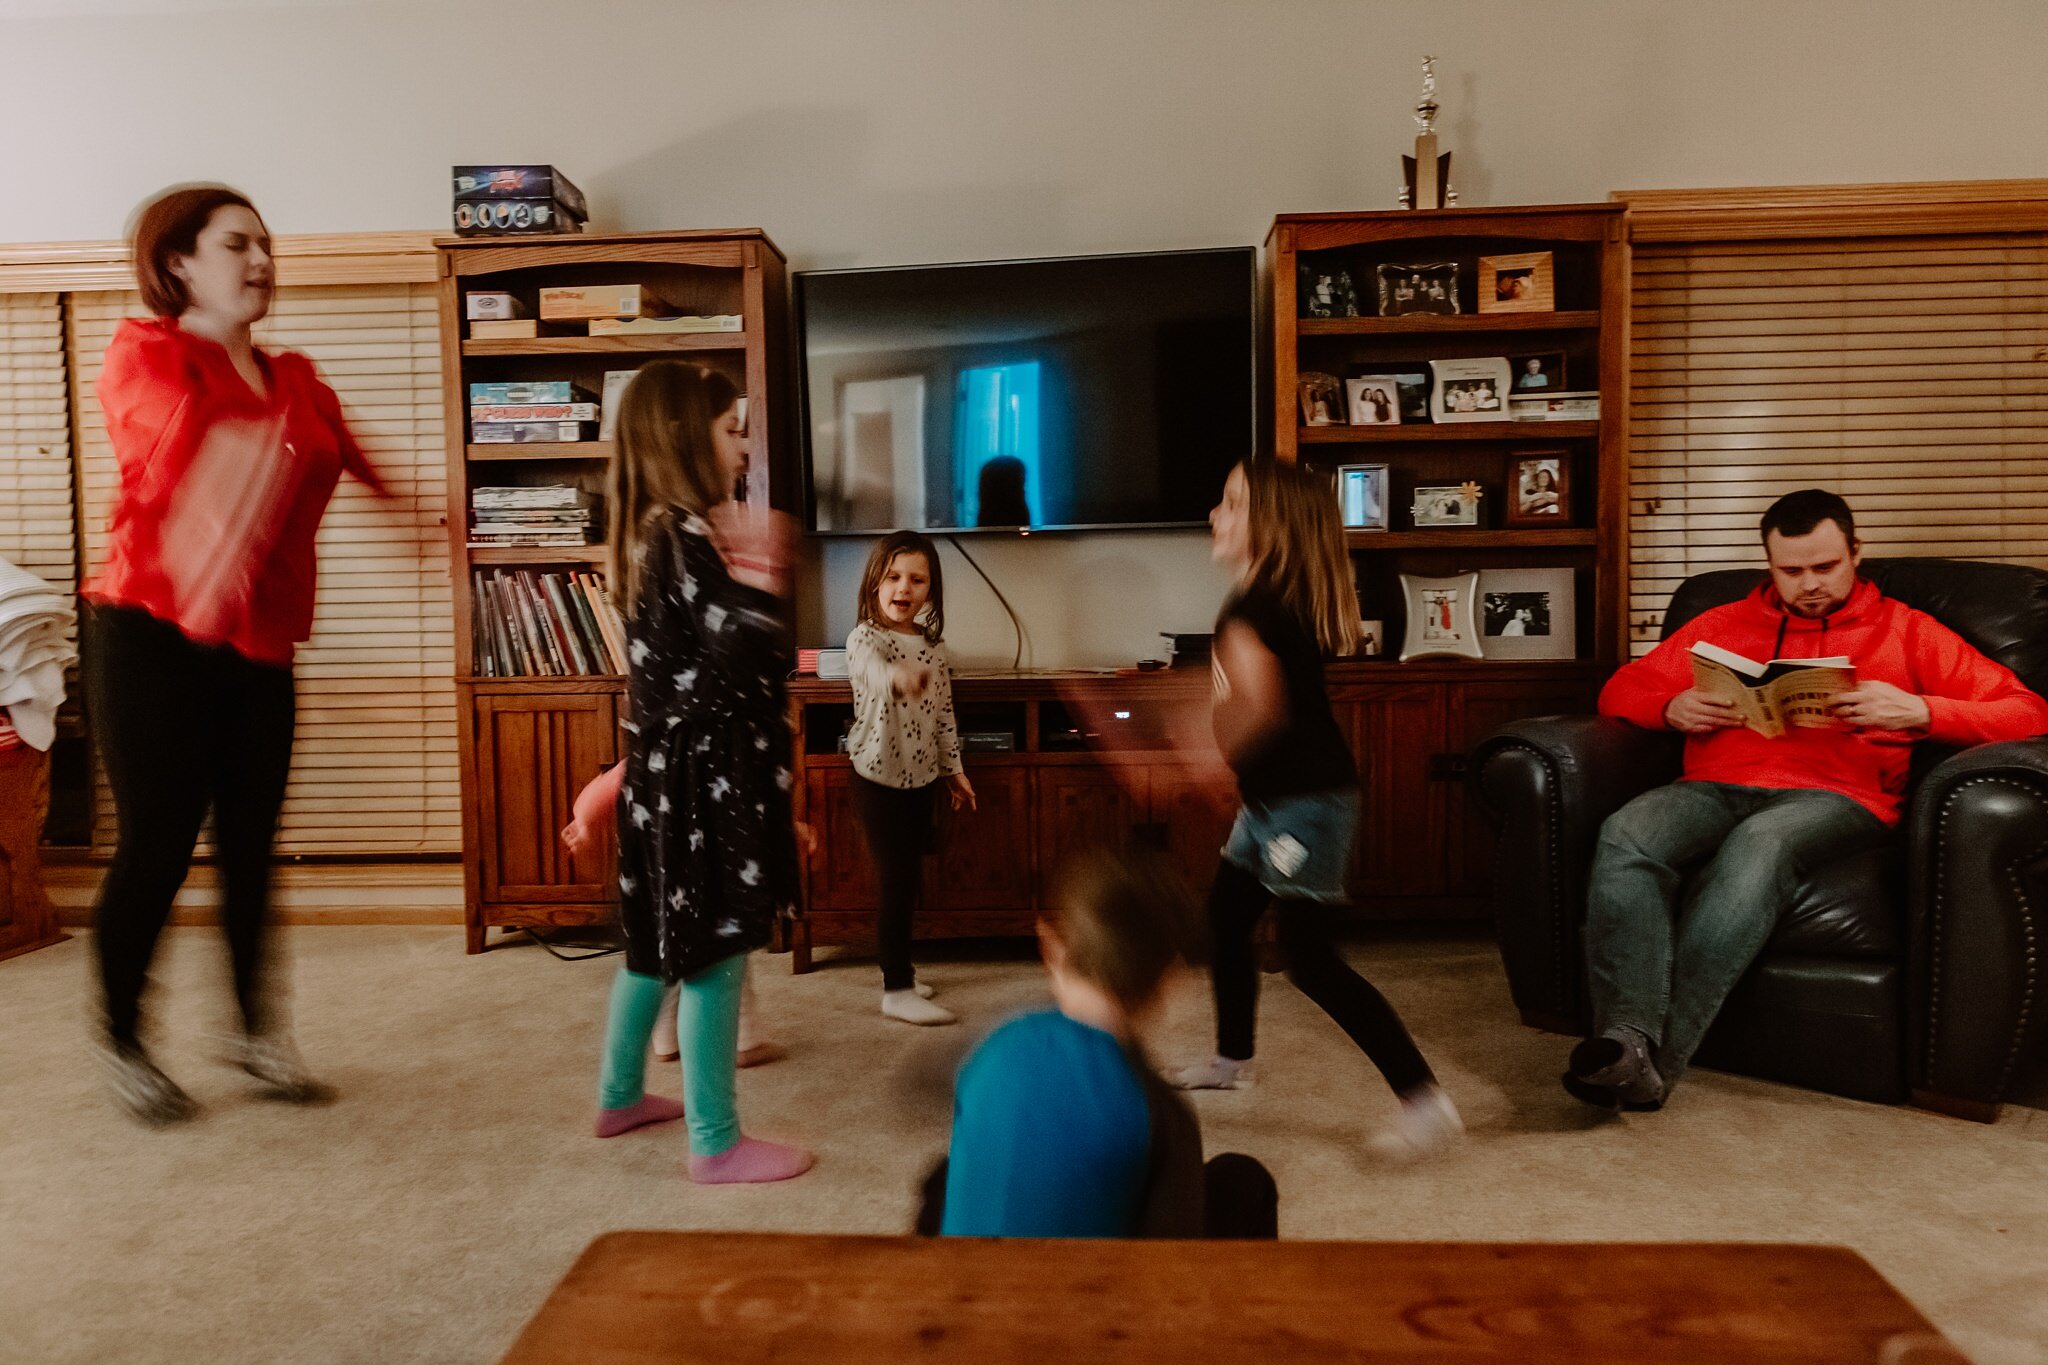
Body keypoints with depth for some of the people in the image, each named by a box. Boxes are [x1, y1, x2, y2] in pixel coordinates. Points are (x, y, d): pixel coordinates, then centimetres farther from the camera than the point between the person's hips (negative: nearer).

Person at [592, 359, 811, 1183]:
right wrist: (760, 575, -16)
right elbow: (748, 659, -23)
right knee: (713, 954, -1)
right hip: (704, 776, -10)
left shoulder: (651, 531, 11)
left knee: (660, 940, 22)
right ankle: (716, 1145, 11)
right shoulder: (686, 536, -18)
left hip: (666, 768, 10)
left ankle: (621, 1097, 38)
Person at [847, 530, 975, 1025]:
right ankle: (897, 989, 6)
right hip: (878, 776, -6)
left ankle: (895, 963, 33)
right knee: (898, 878, -4)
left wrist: (954, 768, 17)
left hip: (921, 775, 7)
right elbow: (872, 668, -40)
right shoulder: (865, 639, -14)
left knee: (909, 874, 16)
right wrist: (896, 678, -62)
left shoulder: (933, 644, 6)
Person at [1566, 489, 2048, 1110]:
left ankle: (1657, 1058, -42)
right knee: (1627, 833, -33)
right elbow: (1620, 690, 26)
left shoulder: (1905, 631, 21)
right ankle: (1628, 1040, -46)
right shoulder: (1722, 625, 28)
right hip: (1714, 788, 2)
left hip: (1832, 796, -2)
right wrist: (1672, 707, 2)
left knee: (1760, 843, -40)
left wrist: (1918, 711, -6)